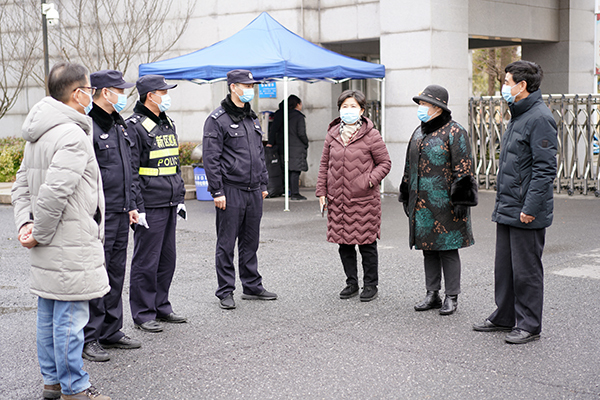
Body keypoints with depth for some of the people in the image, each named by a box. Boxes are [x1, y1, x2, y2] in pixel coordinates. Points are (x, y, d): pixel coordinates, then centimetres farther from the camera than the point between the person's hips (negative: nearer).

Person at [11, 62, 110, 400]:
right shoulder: (73, 135, -19)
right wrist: (38, 234, -14)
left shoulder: (37, 135, 14)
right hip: (70, 248, -10)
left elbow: (22, 185, 16)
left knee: (49, 315, 17)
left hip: (49, 250, 10)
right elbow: (53, 193, -25)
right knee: (71, 317, -1)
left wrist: (25, 223, 5)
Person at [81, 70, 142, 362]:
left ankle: (111, 331, 24)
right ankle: (89, 338, 6)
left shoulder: (119, 123, 16)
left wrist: (131, 205, 20)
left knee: (116, 272, 14)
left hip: (121, 213, 9)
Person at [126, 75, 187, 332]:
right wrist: (137, 208, -17)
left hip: (170, 205, 8)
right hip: (150, 207, -8)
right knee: (146, 261, -1)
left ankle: (161, 306, 26)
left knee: (167, 258, 14)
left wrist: (180, 198, 18)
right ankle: (143, 314, 8)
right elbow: (130, 172, -14)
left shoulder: (168, 124, 15)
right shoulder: (134, 127, -11)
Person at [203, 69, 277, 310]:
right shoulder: (217, 119, -8)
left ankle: (252, 286, 23)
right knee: (226, 243, 1)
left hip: (254, 191, 7)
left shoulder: (252, 118, 16)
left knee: (251, 242, 13)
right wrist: (217, 191, -15)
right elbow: (210, 158, -11)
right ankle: (225, 292, 9)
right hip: (230, 191, -7)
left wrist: (263, 184, 17)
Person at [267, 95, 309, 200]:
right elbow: (301, 133, -11)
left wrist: (271, 143, 11)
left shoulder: (281, 115, 11)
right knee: (295, 171, -5)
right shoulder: (299, 116, -7)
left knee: (285, 170, 11)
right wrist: (306, 144, 4)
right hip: (296, 147, -6)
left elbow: (273, 129, 9)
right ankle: (294, 193, -6)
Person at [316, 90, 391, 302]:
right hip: (338, 199, 4)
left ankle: (370, 285, 17)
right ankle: (351, 283, 24)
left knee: (366, 243, 2)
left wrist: (370, 180, -15)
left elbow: (384, 162, 0)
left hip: (364, 200, -4)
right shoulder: (332, 134, 8)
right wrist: (322, 191, 10)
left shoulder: (371, 135, -4)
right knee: (344, 243, 11)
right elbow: (324, 164, 14)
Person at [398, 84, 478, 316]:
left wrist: (460, 200, -16)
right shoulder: (419, 132, 15)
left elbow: (463, 169, -12)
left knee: (448, 249, -1)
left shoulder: (454, 132, -8)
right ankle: (432, 295, 20)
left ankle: (451, 297, 8)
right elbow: (410, 167, 21)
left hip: (445, 203, -7)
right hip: (422, 203, 7)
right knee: (428, 249, 11)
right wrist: (406, 197, 19)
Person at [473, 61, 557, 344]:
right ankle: (504, 317, 28)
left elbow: (545, 168, -20)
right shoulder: (517, 116, 16)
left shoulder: (539, 118, -15)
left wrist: (530, 207, -22)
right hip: (506, 209, 10)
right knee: (504, 265, 16)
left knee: (526, 270, 0)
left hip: (526, 214, -10)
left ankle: (529, 325, 11)